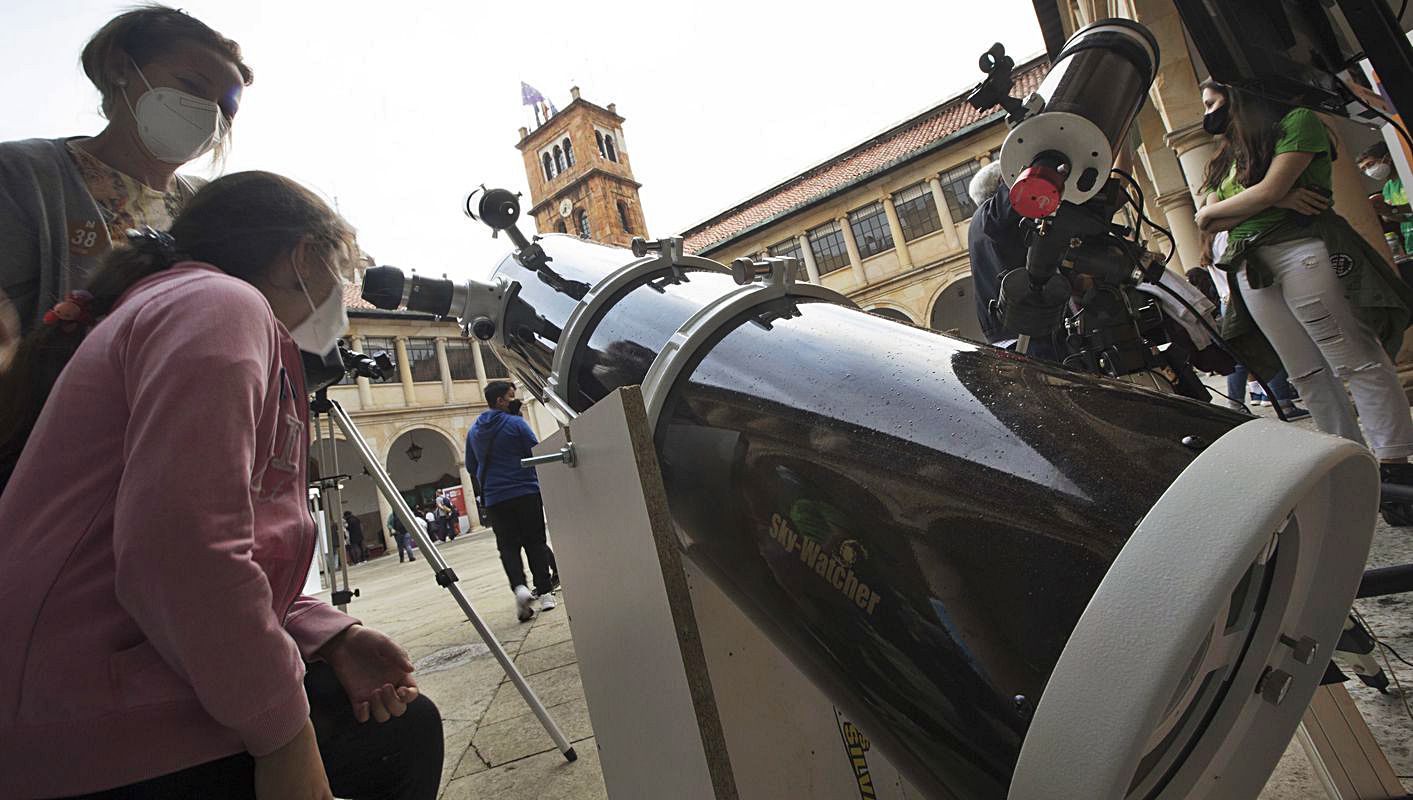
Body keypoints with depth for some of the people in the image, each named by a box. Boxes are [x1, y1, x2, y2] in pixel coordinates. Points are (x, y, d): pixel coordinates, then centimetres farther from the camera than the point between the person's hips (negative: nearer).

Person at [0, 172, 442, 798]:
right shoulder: (219, 305, -13)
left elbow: (242, 551, 14)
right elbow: (183, 551, -28)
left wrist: (331, 637, 0)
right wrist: (283, 735, -19)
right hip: (105, 733, -9)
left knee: (403, 726, 10)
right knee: (397, 741, -2)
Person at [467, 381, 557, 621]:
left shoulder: (474, 430, 10)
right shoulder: (515, 423, -8)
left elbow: (471, 466, 18)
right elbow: (537, 453, -10)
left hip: (495, 499, 4)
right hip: (526, 493, -3)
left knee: (508, 547, 7)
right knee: (535, 543, 6)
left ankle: (519, 586, -15)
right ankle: (545, 592, 6)